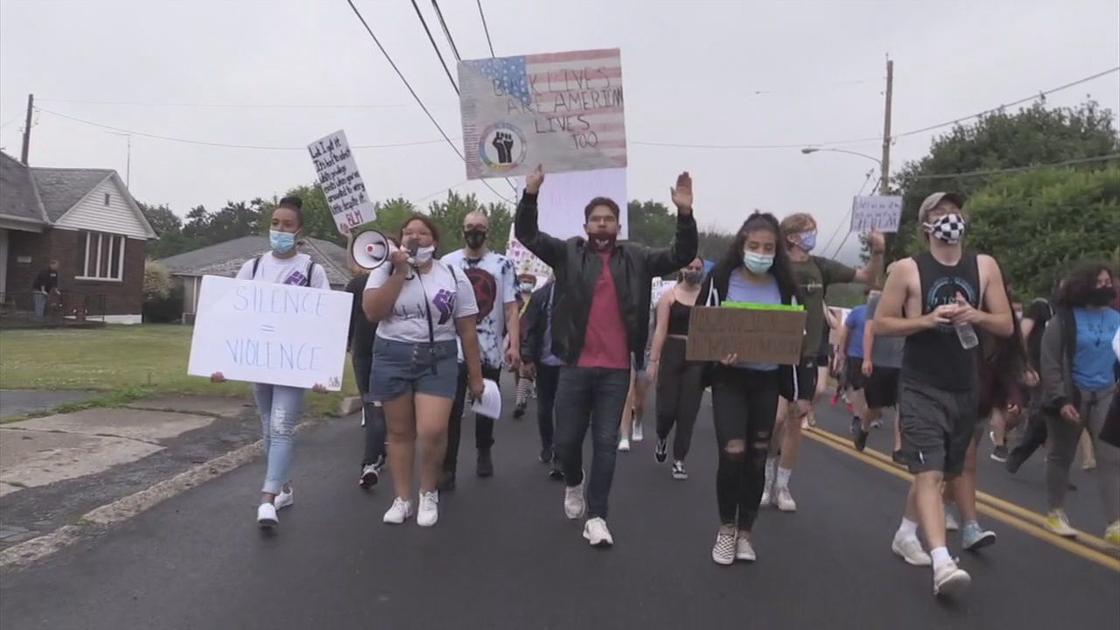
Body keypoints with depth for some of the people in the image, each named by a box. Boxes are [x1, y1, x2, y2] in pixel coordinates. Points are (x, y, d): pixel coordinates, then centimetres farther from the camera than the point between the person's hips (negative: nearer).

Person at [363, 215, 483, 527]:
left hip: (438, 360, -1)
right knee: (400, 432, 7)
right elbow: (372, 313, -11)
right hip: (392, 357, 1)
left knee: (432, 431, -14)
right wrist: (399, 272, -13)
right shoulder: (385, 271, 5)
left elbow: (467, 329, 5)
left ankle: (429, 493, 11)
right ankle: (402, 498, 22)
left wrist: (475, 375, 3)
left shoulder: (453, 276, 3)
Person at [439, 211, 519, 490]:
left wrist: (514, 344, -11)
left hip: (490, 349, 0)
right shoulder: (447, 263, 4)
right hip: (454, 348, 0)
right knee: (452, 410, -5)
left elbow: (511, 308, -2)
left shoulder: (502, 264, 0)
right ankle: (447, 468, 1)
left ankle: (484, 453, 35)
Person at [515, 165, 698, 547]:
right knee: (566, 440, 9)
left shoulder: (636, 258, 5)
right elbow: (526, 234, -3)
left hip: (616, 370, 0)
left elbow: (682, 256, 0)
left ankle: (596, 517, 14)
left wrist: (685, 214, -15)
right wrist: (531, 195, -18)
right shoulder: (568, 253, 3)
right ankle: (573, 484, 40)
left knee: (606, 443, 5)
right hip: (576, 366, 0)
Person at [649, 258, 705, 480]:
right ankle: (662, 439, 32)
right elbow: (661, 330, -3)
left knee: (688, 411, 2)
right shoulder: (670, 295, 1)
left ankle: (679, 460, 12)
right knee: (667, 408, -2)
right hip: (672, 353, -1)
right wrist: (653, 360, -8)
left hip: (698, 357, 2)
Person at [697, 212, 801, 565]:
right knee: (732, 454, -12)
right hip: (730, 378, -3)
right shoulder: (721, 278, -5)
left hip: (767, 381, 3)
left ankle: (745, 532, 26)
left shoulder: (784, 286, 1)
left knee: (757, 459, 9)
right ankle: (726, 528, 13)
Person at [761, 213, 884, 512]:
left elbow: (869, 278, 6)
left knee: (794, 422, 9)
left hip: (807, 356, 4)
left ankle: (782, 486, 22)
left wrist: (877, 253, -10)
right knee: (776, 419, -8)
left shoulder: (820, 267, 3)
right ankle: (767, 480, 16)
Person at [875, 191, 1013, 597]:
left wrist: (976, 315, -15)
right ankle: (942, 562, -19)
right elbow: (881, 324, -5)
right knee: (929, 474, -14)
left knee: (943, 473, 17)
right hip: (921, 389, -5)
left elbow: (1006, 326, 6)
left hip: (965, 390, 5)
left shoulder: (985, 267, 4)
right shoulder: (908, 269, -6)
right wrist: (927, 319, -19)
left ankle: (905, 535, 35)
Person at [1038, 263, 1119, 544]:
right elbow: (1050, 363, -10)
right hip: (1072, 395, -4)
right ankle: (1055, 513, 23)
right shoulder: (1065, 319, -8)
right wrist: (1060, 399, -17)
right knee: (1061, 456, 9)